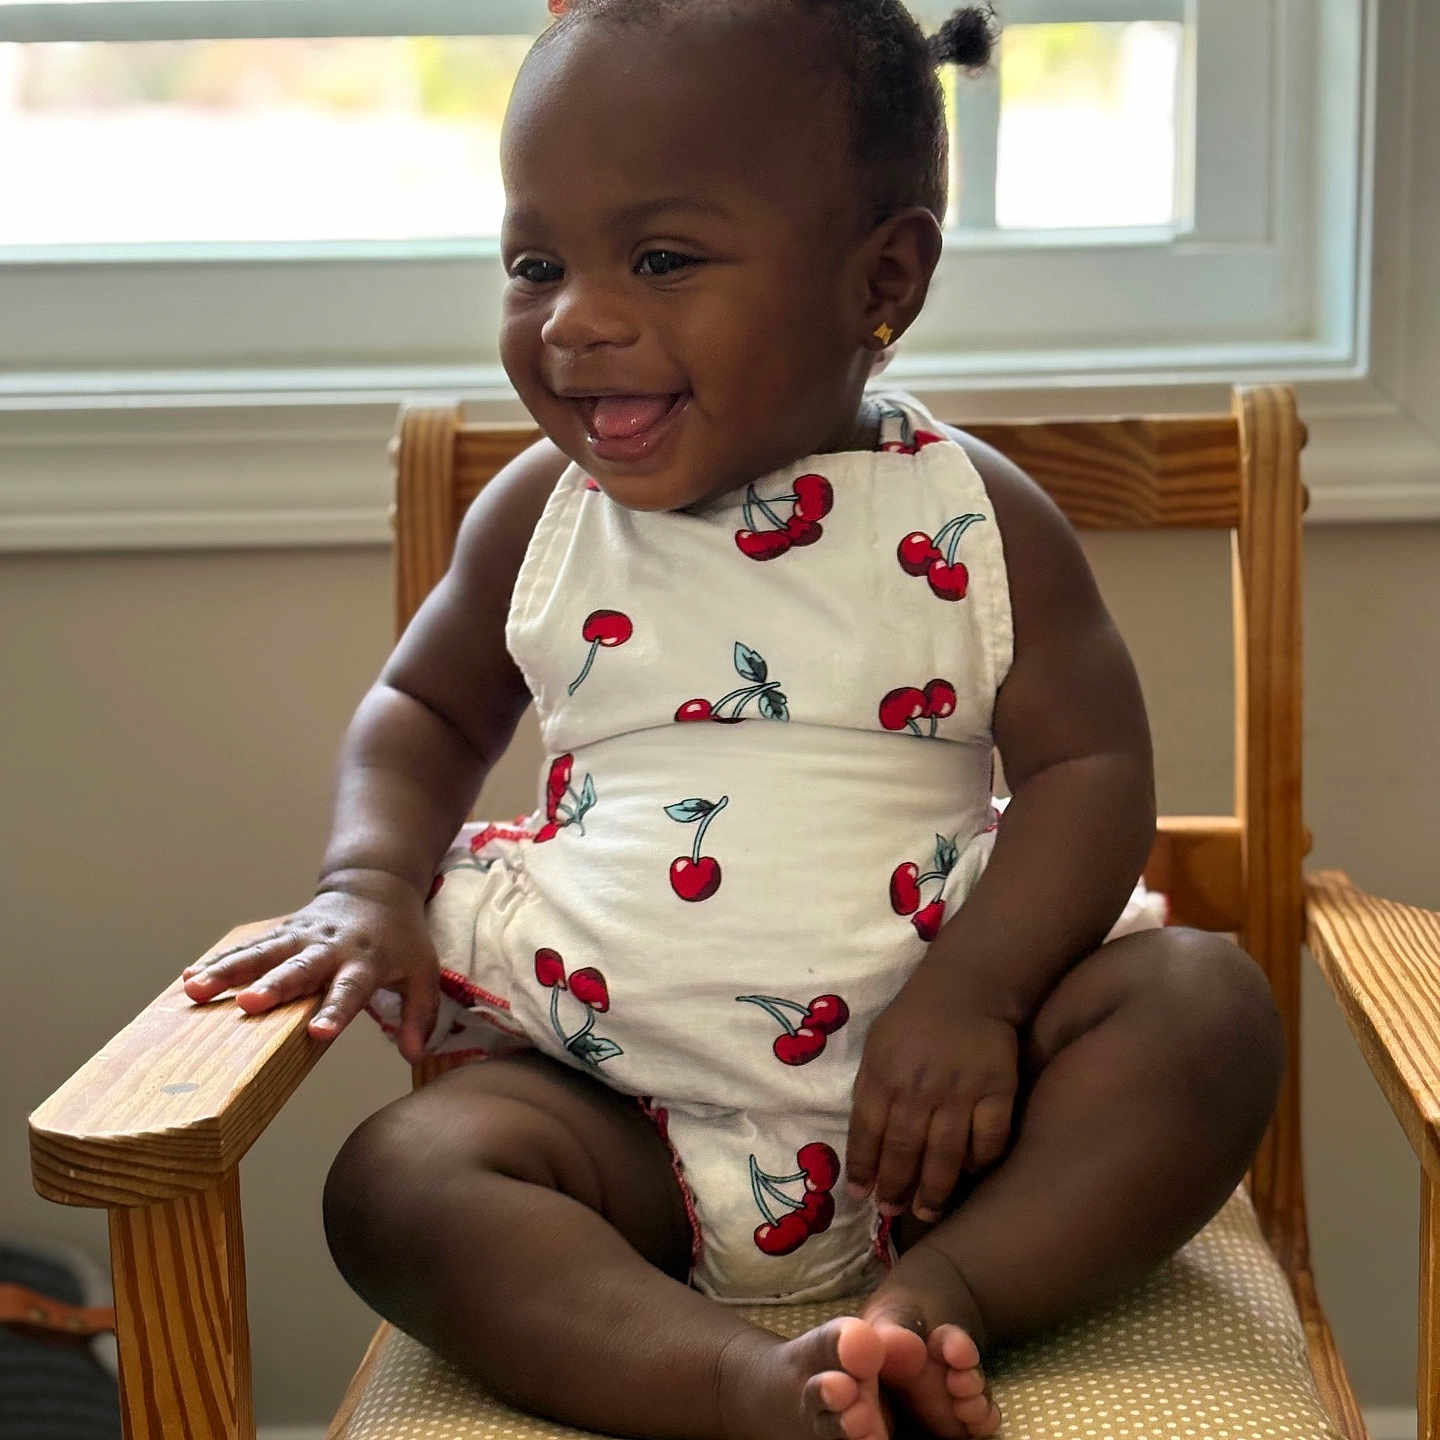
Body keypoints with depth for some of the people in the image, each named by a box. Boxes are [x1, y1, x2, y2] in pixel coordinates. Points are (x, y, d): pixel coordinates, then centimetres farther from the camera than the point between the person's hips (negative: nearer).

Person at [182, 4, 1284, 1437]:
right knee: (394, 1182, -24)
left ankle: (944, 1290, -29)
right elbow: (425, 706, 17)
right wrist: (369, 879, -3)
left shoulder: (973, 521, -3)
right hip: (619, 1103, 1)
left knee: (1208, 1004, -21)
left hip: (925, 1099, -1)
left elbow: (1090, 766, -4)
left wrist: (972, 994, -19)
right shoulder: (537, 519, 4)